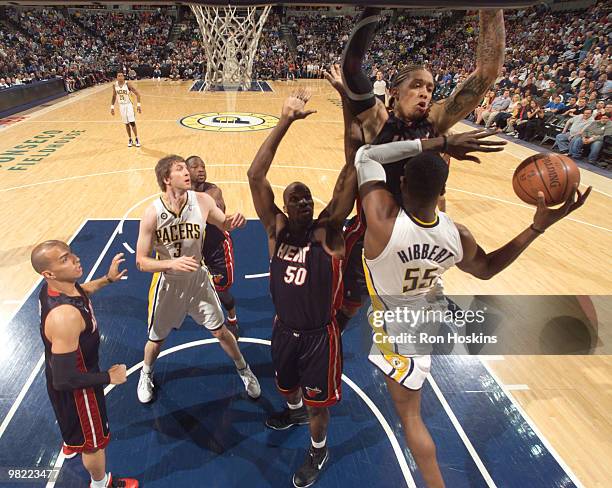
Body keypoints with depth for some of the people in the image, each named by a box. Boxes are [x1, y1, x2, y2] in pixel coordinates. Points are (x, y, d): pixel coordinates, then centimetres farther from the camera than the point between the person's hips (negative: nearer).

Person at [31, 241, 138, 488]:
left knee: (75, 420, 39)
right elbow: (64, 379, -35)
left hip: (65, 368, 8)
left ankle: (72, 444, 71)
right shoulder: (65, 316, -43)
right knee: (95, 440, 20)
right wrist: (108, 377, -22)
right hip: (74, 385, -8)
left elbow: (79, 292, 12)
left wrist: (107, 279, 5)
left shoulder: (54, 286, -16)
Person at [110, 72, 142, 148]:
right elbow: (114, 97, 11)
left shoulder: (127, 84, -14)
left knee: (132, 122, -10)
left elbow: (137, 94, -11)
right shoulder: (115, 85, -2)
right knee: (126, 124, 8)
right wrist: (112, 107, 7)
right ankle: (130, 140, 19)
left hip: (128, 105, -3)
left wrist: (138, 105, -18)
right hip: (121, 106, 3)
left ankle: (137, 139, 3)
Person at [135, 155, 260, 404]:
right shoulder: (152, 213, -23)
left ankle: (244, 370, 38)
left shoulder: (202, 201, -18)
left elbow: (225, 224, 1)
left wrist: (234, 220, -23)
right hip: (168, 283, -1)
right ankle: (146, 374, 51)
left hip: (198, 278, 1)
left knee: (220, 331, 12)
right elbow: (141, 261, -18)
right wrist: (172, 263, -36)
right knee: (157, 339, 18)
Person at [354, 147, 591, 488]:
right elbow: (487, 269, 0)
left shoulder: (384, 218, -39)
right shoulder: (457, 236, -23)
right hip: (431, 311, 3)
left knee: (410, 415, 13)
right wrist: (539, 227, -2)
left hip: (399, 325, -3)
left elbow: (365, 155, -24)